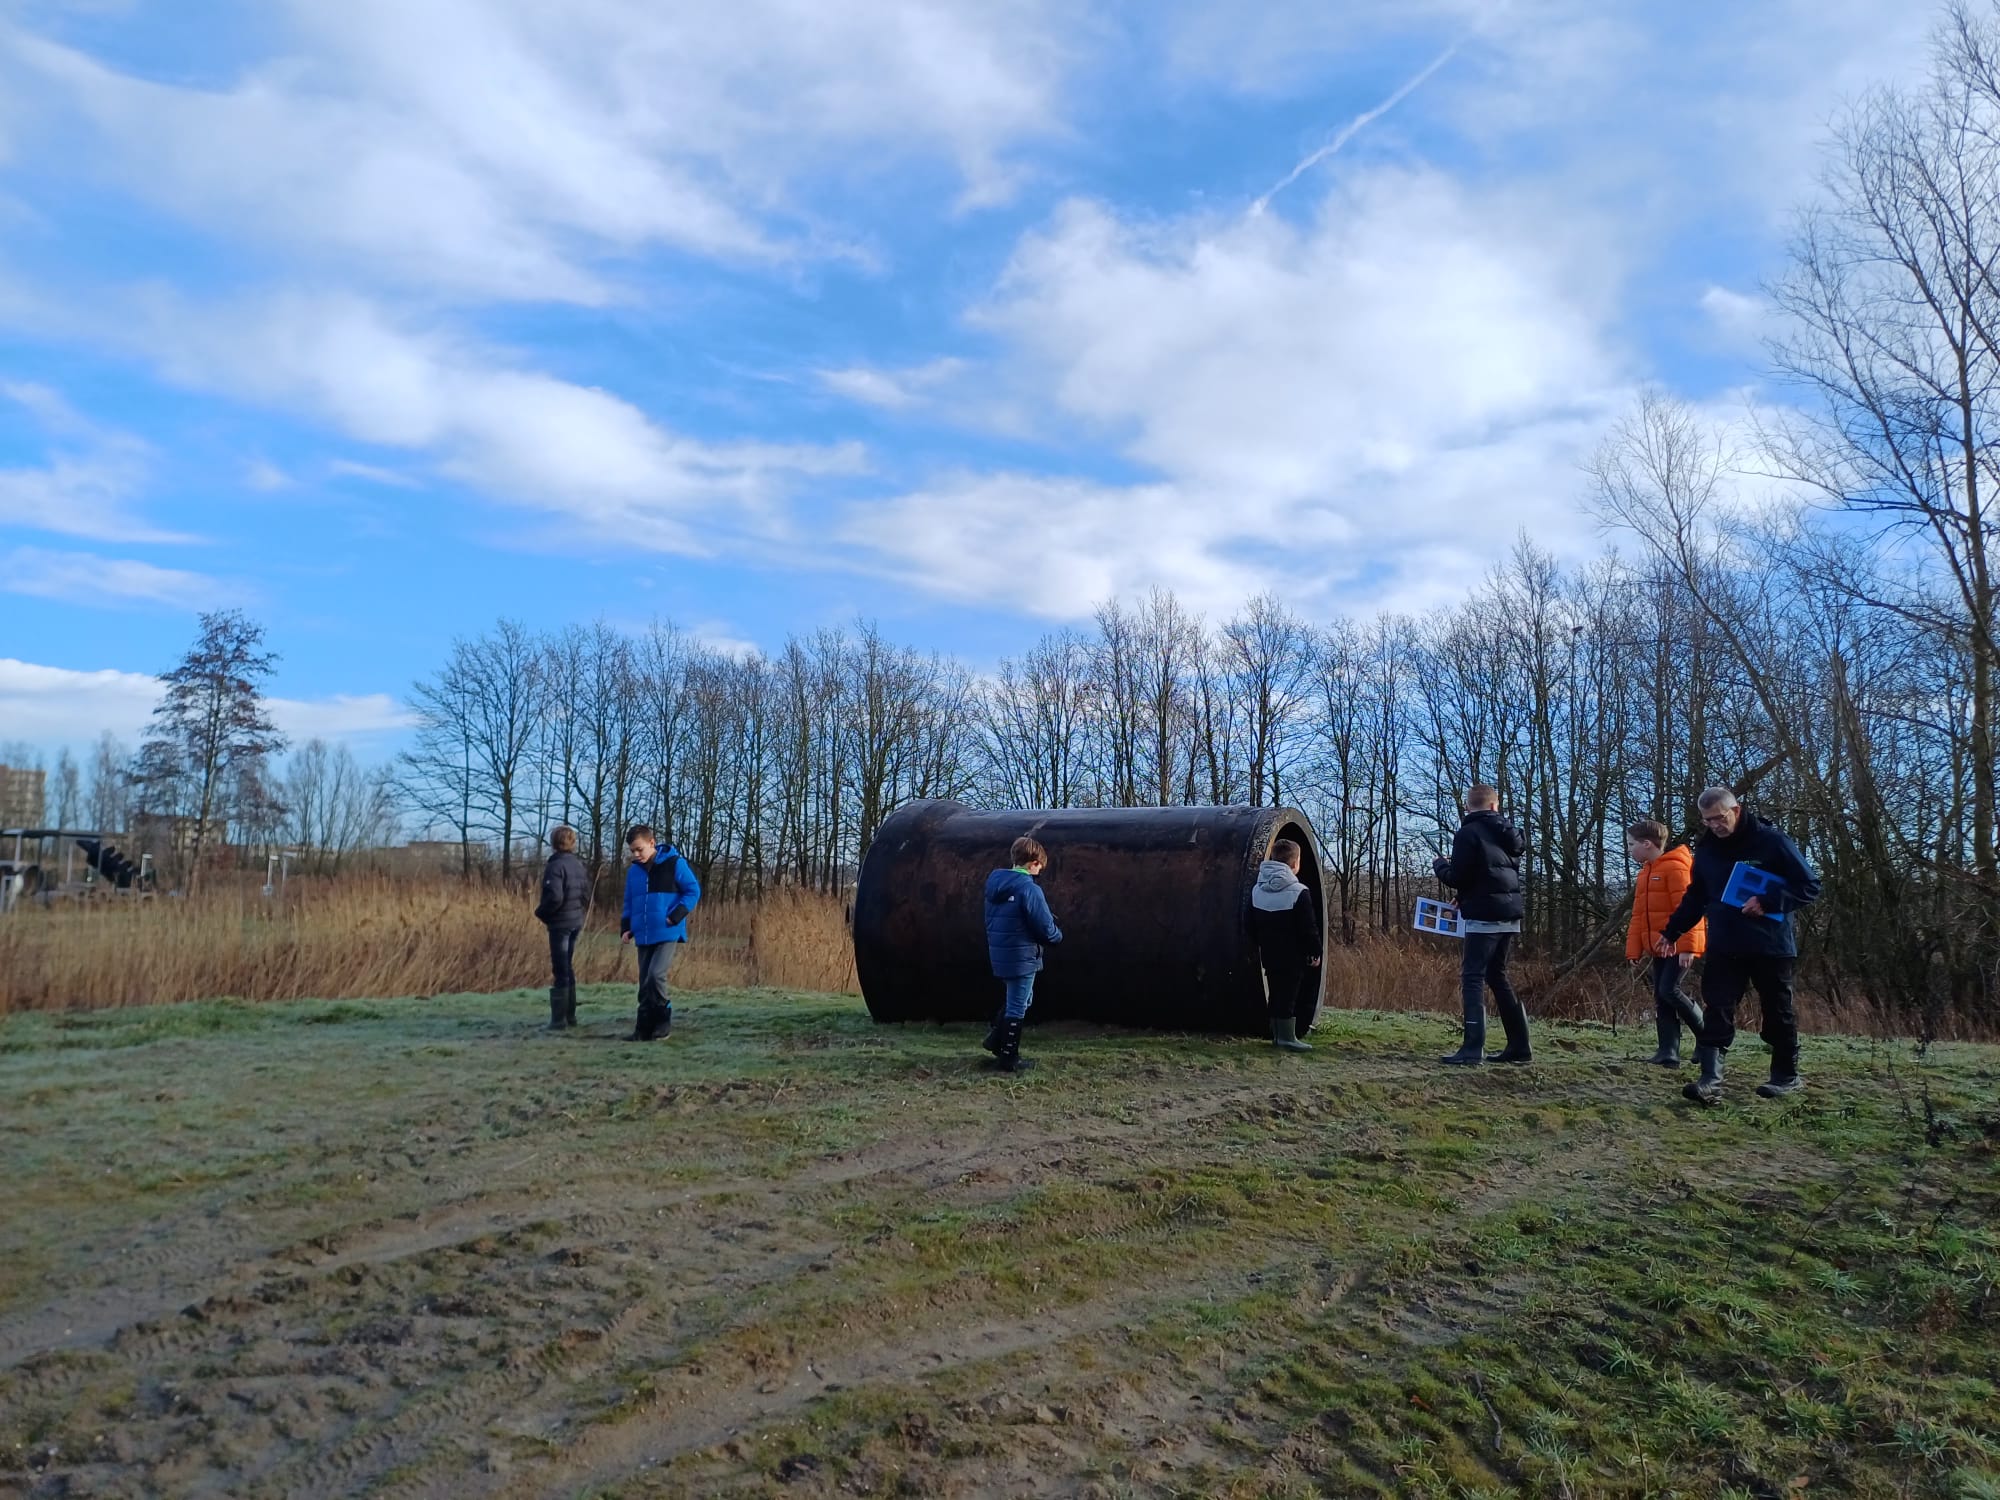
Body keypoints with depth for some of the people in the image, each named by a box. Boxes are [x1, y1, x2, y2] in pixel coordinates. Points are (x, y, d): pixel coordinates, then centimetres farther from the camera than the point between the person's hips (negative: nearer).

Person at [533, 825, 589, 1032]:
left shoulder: (555, 865, -15)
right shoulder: (578, 864, 9)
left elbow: (554, 897, -23)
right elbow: (586, 894, 12)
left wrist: (540, 913, -7)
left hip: (560, 923, -8)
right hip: (576, 922, 8)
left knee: (559, 970, -4)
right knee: (567, 968, 17)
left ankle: (559, 1020, -1)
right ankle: (570, 1015, 21)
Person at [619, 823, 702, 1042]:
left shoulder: (674, 863, -7)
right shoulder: (633, 871, 11)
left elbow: (693, 890, -5)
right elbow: (629, 903, 20)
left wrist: (676, 915, -14)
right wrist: (626, 927, 6)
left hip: (667, 934, -6)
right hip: (643, 936, 6)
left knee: (656, 975, -20)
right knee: (645, 984, 7)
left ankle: (663, 1020, -3)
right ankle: (645, 1029, 14)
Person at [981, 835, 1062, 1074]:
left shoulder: (995, 884, 6)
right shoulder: (1029, 889, -19)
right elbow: (1045, 927, -17)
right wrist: (1058, 935, 6)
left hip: (1000, 954, 8)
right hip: (1021, 957, -8)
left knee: (1015, 1000, 26)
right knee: (1018, 1007, 4)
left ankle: (996, 1039, 23)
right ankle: (1009, 1059, 12)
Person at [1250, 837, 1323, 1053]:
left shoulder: (1257, 890, 6)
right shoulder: (1299, 892, -15)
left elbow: (1252, 924, 13)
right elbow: (1309, 927, -13)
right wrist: (1316, 951, -3)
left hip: (1269, 953, 6)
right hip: (1292, 956, -6)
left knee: (1276, 993, 13)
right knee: (1289, 994, -2)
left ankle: (1277, 1035, 17)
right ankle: (1287, 1037, -1)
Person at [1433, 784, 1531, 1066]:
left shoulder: (1468, 833, -9)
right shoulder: (1507, 834, 14)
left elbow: (1457, 878, -13)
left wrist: (1440, 866, 9)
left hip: (1483, 916, -7)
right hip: (1509, 914, 8)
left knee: (1472, 978, -7)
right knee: (1496, 976, 15)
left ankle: (1472, 1049, -15)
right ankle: (1519, 1045, 15)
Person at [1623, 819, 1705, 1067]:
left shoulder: (1675, 867, -11)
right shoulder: (1645, 873, 18)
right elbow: (1639, 916, 19)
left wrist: (1687, 946, -22)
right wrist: (1634, 949, 13)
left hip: (1678, 946, -9)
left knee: (1669, 990, -17)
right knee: (1660, 998, 4)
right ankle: (1668, 1052, 4)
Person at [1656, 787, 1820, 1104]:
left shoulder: (1771, 840, -10)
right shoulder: (1706, 848, 6)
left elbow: (1810, 887, -9)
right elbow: (1695, 897, 17)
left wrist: (1768, 903, -23)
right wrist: (1671, 932, 10)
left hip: (1771, 946, -4)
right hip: (1724, 946, 4)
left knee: (1777, 1011, 10)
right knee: (1716, 1011, -7)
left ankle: (1787, 1076, 26)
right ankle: (1710, 1080, -12)